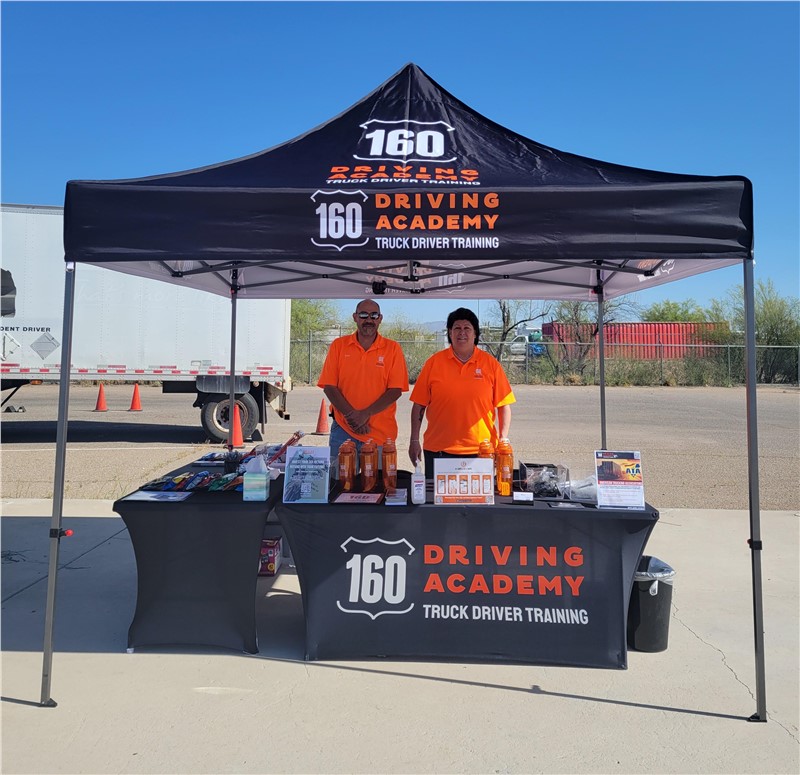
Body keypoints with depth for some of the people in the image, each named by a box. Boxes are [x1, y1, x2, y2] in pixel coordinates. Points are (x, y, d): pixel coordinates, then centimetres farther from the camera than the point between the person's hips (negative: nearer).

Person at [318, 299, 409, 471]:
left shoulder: (392, 348, 2)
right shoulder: (339, 345, 5)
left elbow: (396, 390, -4)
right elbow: (329, 386, 0)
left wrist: (365, 414, -14)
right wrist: (350, 414, -12)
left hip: (381, 433, -1)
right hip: (343, 430, 1)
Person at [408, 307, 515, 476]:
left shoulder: (491, 364, 3)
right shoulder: (434, 362, 3)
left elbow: (504, 406, 5)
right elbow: (419, 405, 4)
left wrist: (503, 441, -2)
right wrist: (414, 440, 0)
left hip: (480, 451, 0)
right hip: (438, 450, 0)